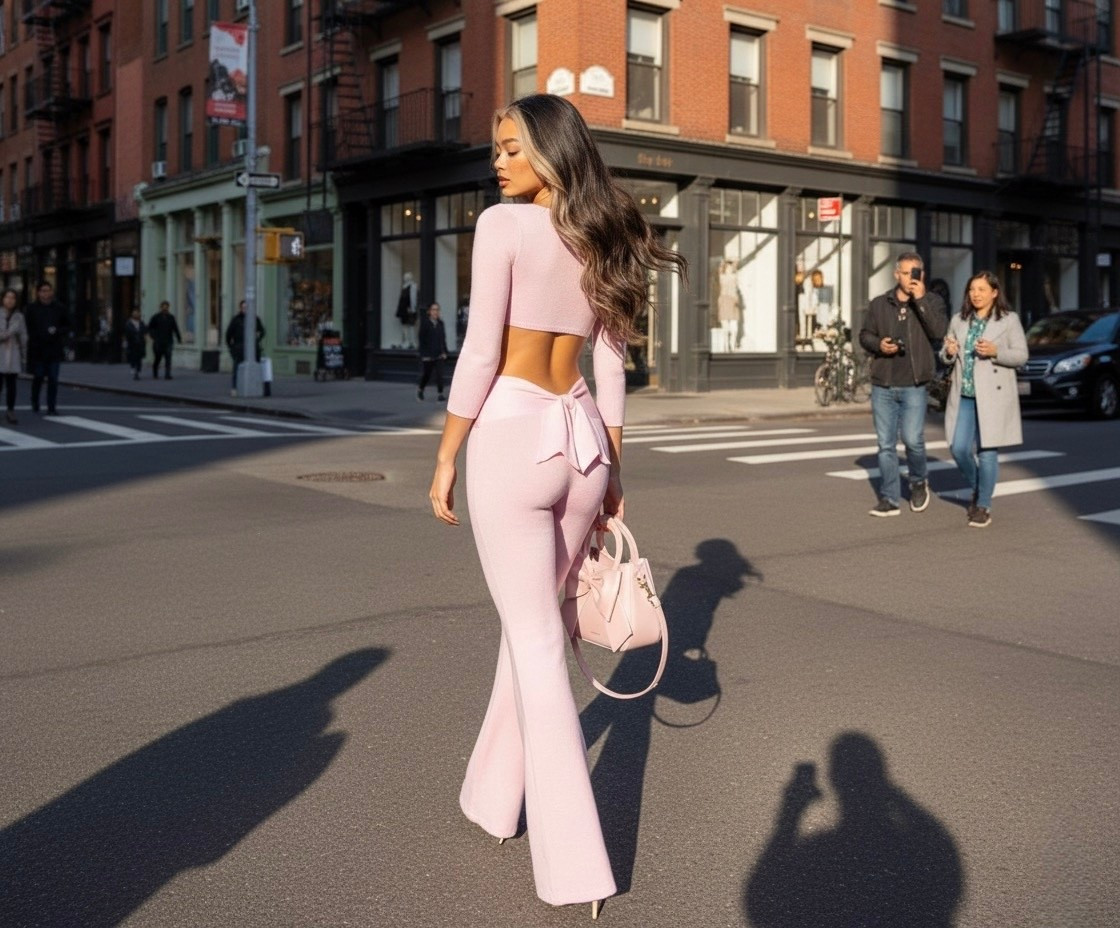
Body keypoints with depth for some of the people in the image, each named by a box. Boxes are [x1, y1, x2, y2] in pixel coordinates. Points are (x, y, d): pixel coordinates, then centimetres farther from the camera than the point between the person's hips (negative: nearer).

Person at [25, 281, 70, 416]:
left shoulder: (60, 308, 4)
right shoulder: (32, 309, 1)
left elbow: (67, 327, 8)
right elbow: (29, 329, 1)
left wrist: (57, 331, -11)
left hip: (55, 350, 1)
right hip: (37, 349, -1)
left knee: (53, 379, 0)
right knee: (38, 377, 5)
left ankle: (52, 407, 4)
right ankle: (35, 401, 31)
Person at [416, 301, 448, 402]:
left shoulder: (440, 323, 7)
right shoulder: (424, 323, -7)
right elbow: (421, 339, -9)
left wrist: (444, 351, 6)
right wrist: (424, 354, -14)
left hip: (439, 354, 3)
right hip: (427, 355, -3)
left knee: (440, 374, -7)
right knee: (426, 374, 9)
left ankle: (439, 393, -3)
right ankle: (420, 389, 34)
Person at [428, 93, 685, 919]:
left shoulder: (503, 226, -7)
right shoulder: (602, 242, 12)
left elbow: (481, 353, -11)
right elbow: (612, 369, 13)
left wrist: (446, 456, -5)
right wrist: (613, 471, 18)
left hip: (512, 434, -7)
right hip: (581, 438, 7)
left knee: (536, 642, -3)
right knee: (536, 621, 21)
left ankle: (575, 862, -2)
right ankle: (494, 794, 37)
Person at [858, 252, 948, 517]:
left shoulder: (932, 301, 3)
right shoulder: (879, 304, 9)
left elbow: (939, 332, -12)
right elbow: (865, 335, 13)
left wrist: (921, 300, -16)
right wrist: (878, 344, -8)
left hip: (913, 386, -2)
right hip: (882, 386, 2)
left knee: (913, 440, -10)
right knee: (886, 445, 5)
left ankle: (918, 483, 19)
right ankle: (889, 499, 12)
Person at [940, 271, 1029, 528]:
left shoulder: (1009, 320, 0)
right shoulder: (958, 321, 13)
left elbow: (1021, 355, -4)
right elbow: (945, 355, 17)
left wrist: (995, 352, -20)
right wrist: (949, 352, -7)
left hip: (993, 396, -4)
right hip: (964, 395, 4)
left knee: (987, 452, -3)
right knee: (959, 448, -3)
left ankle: (983, 506, 8)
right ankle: (977, 488, 25)